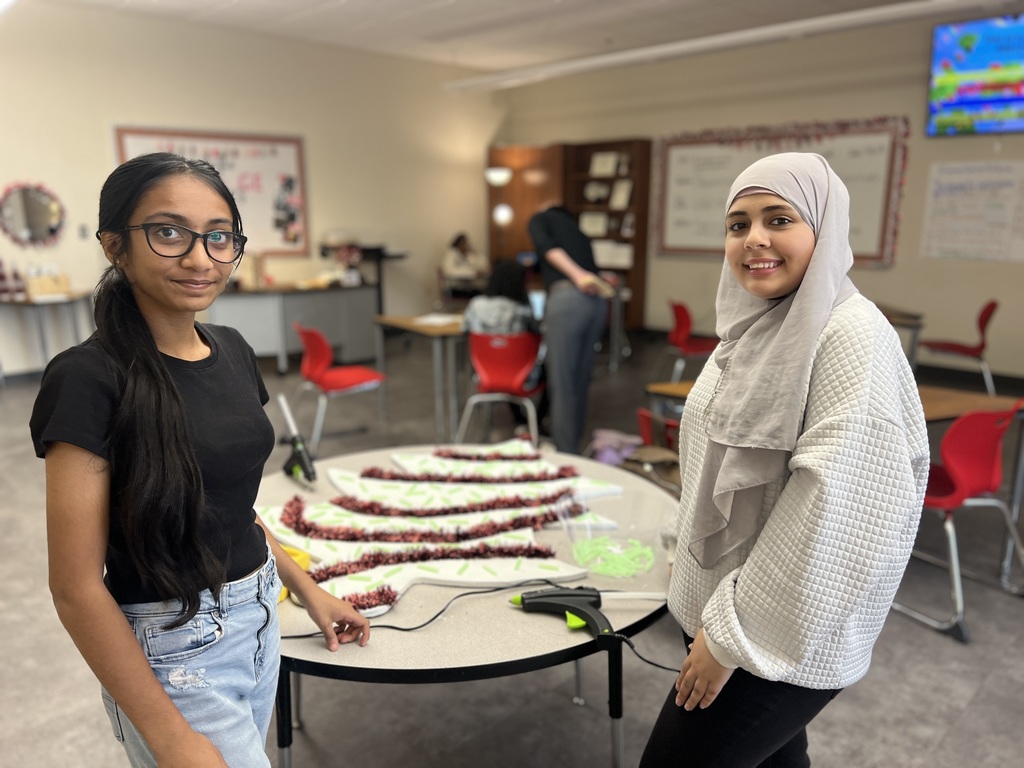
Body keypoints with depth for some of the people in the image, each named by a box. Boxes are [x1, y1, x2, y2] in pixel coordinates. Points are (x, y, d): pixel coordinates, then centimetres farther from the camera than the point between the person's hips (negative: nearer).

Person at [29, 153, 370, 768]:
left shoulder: (232, 350, 2)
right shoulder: (89, 378, -19)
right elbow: (77, 588, -18)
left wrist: (307, 589, 14)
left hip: (260, 615, 7)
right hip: (174, 648, -6)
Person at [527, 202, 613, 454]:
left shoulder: (540, 218, 17)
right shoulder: (578, 231, 35)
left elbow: (547, 247, -6)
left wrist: (577, 275, -18)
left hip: (568, 299, -6)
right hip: (597, 300, 7)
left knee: (562, 384, 0)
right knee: (579, 381, 16)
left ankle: (567, 455, 6)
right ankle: (573, 444, 28)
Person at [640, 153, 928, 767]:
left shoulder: (851, 337, -21)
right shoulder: (757, 325, 5)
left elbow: (835, 508, -25)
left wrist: (735, 633, -20)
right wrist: (689, 553, 19)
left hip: (784, 635, -7)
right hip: (717, 601, 7)